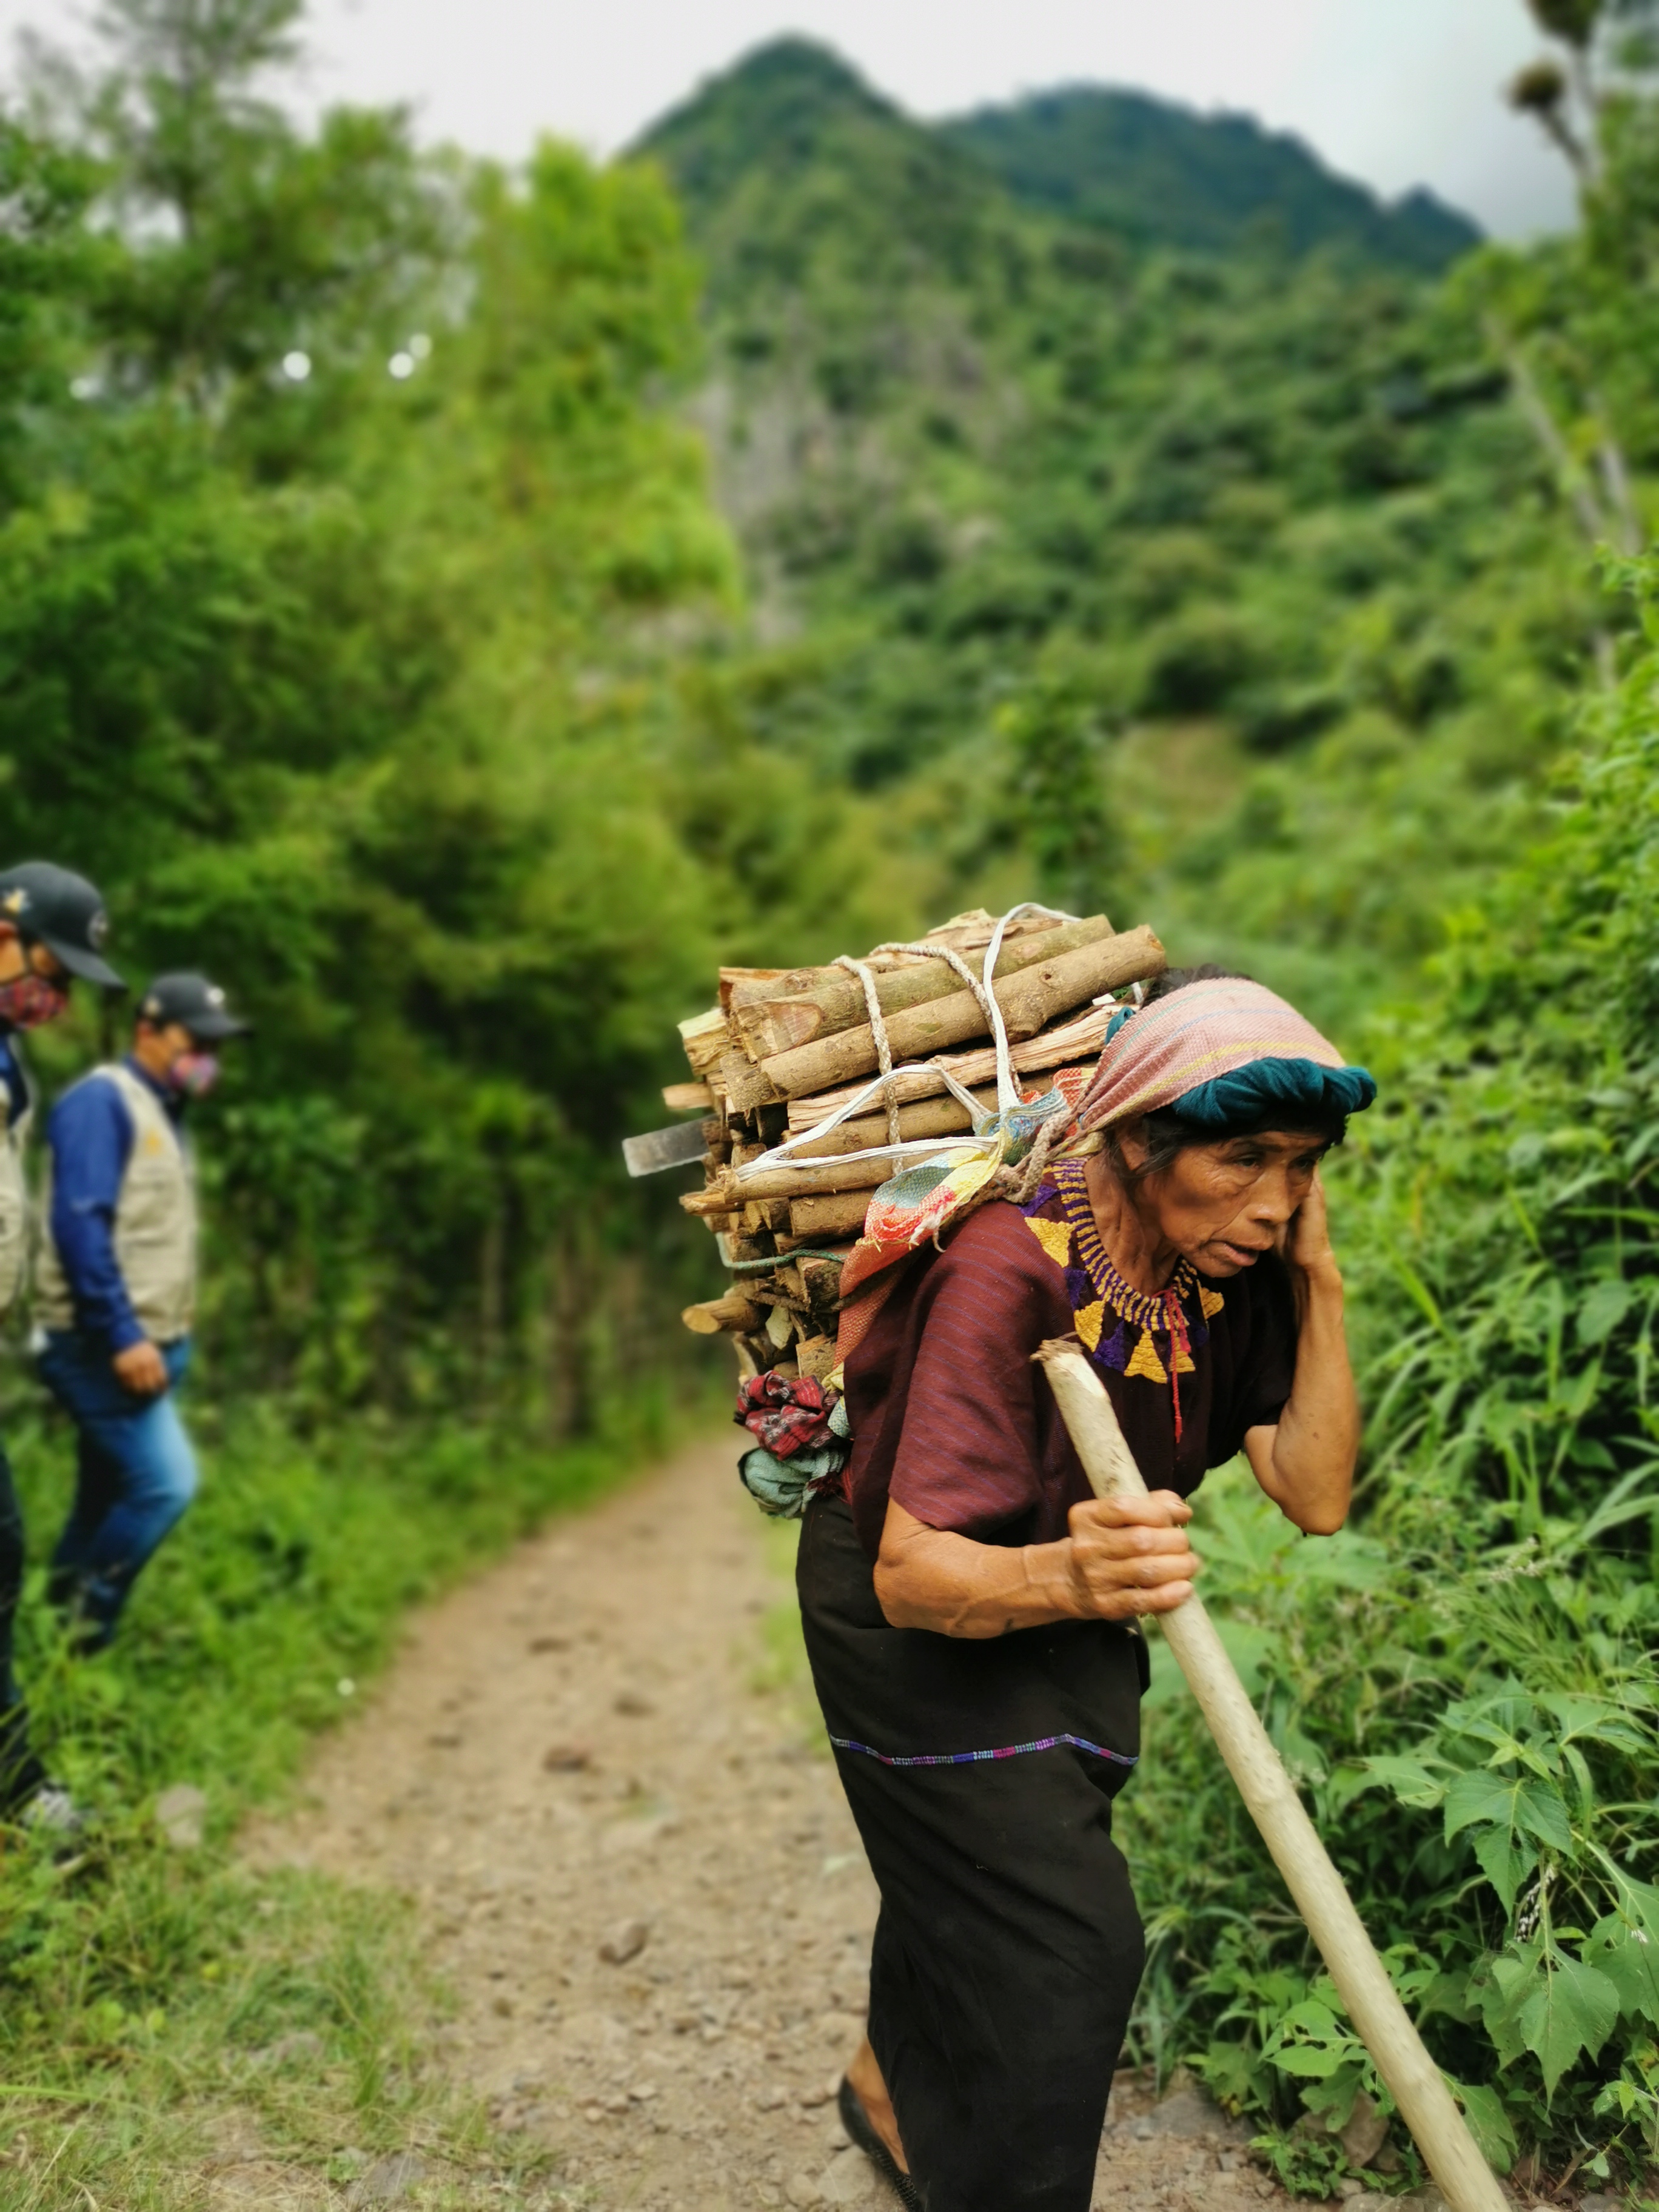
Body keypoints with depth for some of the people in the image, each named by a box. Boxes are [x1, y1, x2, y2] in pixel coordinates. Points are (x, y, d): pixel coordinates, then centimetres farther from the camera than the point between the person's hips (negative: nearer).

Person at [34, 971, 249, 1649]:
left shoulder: (162, 1111, 17)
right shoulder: (103, 1102, -11)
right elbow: (79, 1225, -20)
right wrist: (121, 1335, -24)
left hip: (148, 1344, 9)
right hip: (101, 1346, -9)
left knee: (107, 1497, 11)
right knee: (164, 1481, -15)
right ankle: (71, 1633, -2)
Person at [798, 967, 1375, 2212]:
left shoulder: (1234, 1269, -18)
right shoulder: (1009, 1271, -37)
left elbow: (1316, 1497, -19)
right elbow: (912, 1573, -40)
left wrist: (1320, 1279, -27)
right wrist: (1065, 1578, -60)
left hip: (1062, 1607, 6)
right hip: (917, 1615, -6)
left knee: (969, 1869, 24)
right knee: (1068, 1938, -10)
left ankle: (895, 2086, 53)